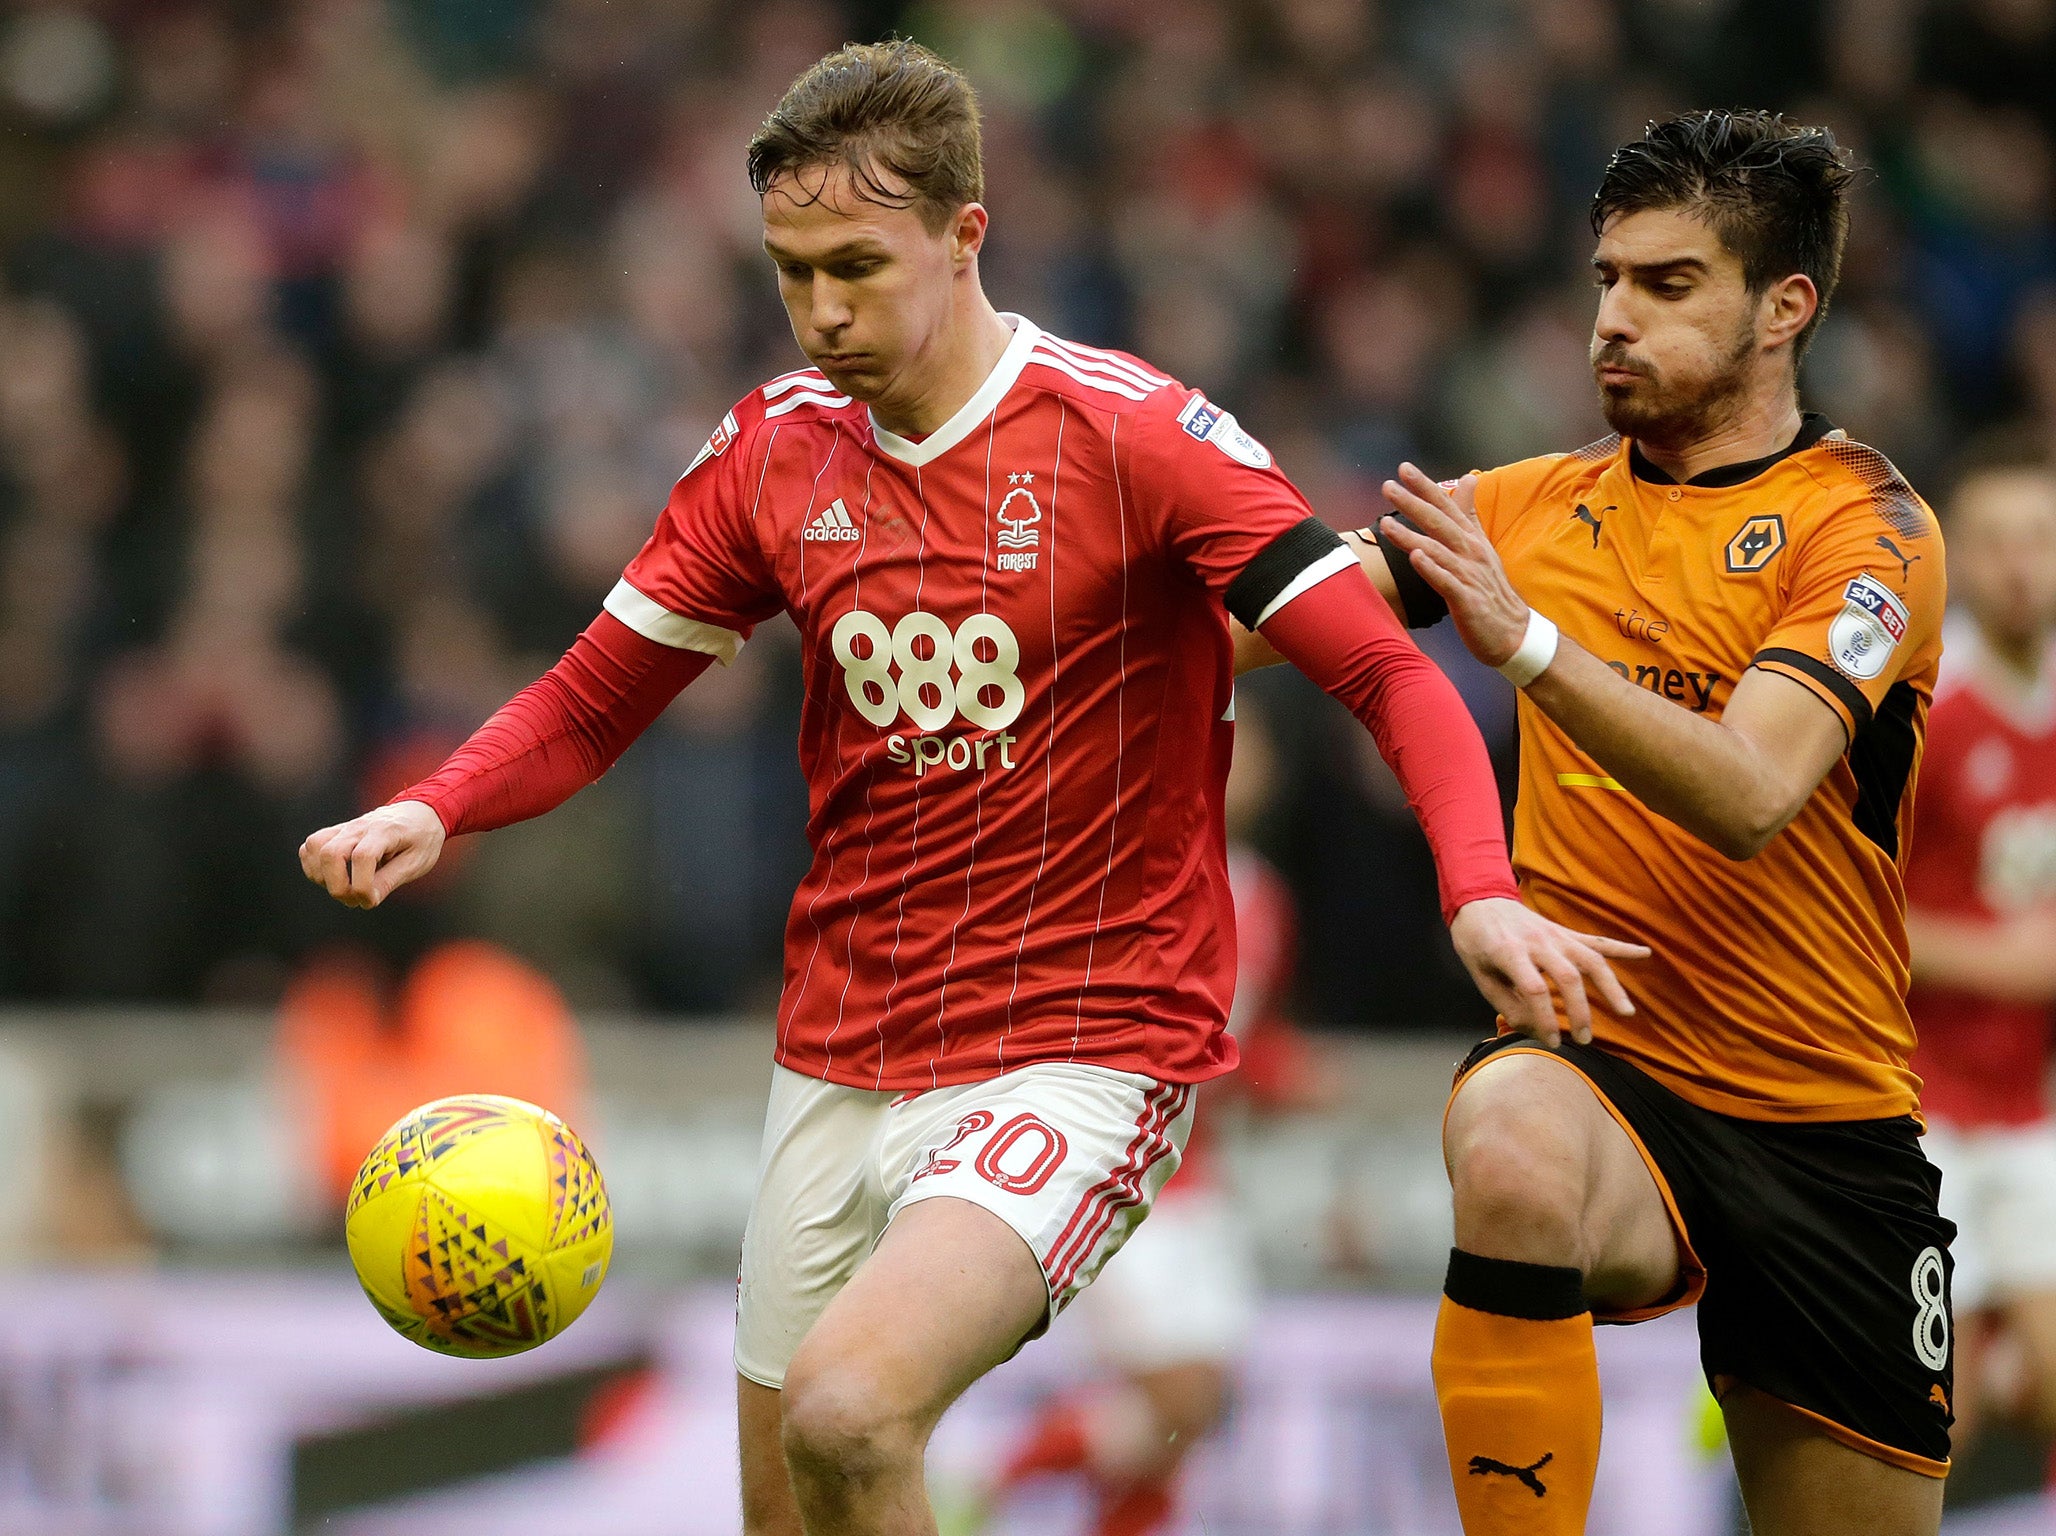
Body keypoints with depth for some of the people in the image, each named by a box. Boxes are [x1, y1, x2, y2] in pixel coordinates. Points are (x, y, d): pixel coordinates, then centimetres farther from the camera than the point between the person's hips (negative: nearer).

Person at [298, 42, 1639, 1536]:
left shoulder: (1134, 434, -11)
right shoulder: (773, 453, 5)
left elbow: (1393, 679, -15)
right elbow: (593, 702, 14)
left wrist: (1480, 894, -33)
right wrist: (430, 815, -7)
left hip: (1079, 1054, -6)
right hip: (837, 1062, 6)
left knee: (848, 1410, -29)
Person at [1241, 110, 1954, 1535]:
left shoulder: (1867, 524, -5)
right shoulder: (1542, 504, 10)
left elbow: (1748, 797, -21)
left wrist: (1528, 641, -32)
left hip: (1830, 1125, -1)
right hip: (1596, 1064, 1)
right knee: (1509, 1153, -36)